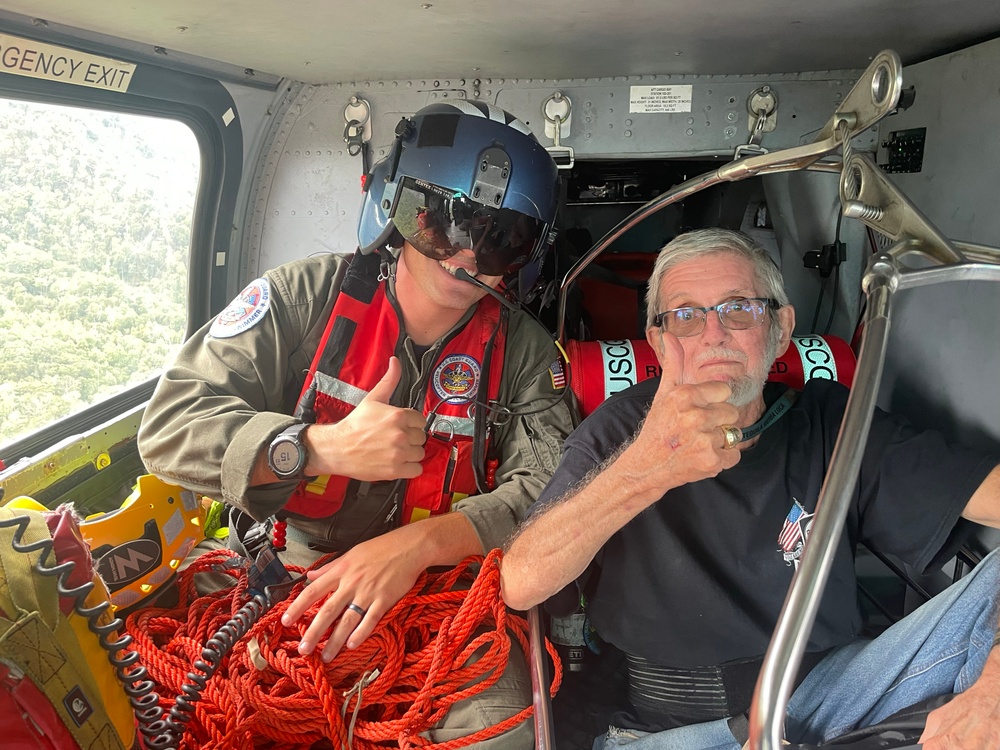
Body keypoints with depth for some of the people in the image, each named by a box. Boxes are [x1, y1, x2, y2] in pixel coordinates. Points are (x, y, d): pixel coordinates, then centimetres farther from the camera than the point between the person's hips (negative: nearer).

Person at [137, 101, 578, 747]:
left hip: (440, 592, 0)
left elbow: (551, 487, -11)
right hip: (285, 568, 1)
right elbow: (171, 422, -9)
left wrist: (416, 544, -27)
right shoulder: (305, 297, -6)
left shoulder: (524, 350, -2)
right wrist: (323, 448, -26)